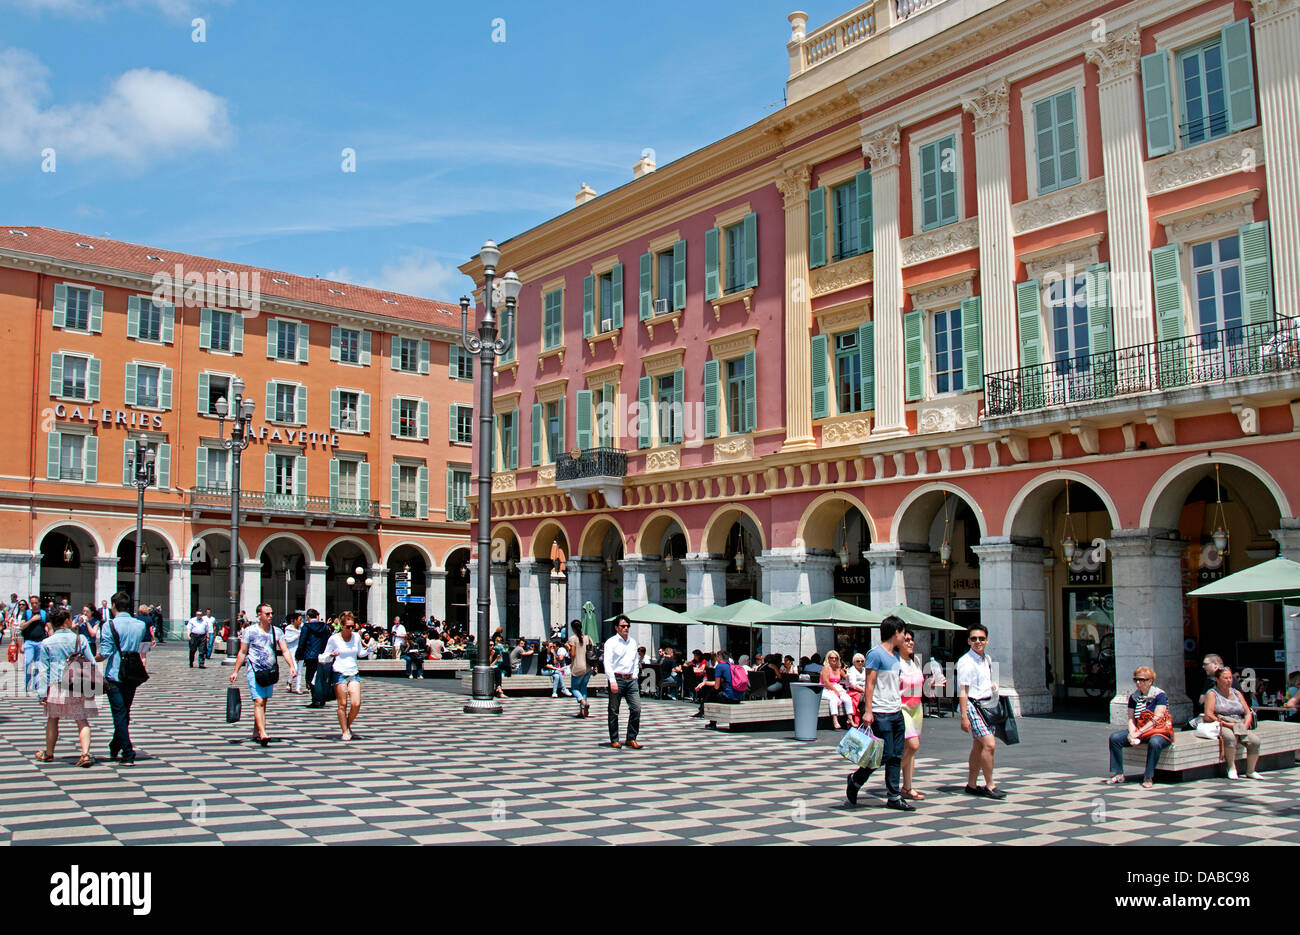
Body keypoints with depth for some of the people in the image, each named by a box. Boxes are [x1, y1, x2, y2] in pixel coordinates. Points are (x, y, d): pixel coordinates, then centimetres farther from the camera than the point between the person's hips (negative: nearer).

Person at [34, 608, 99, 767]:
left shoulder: (47, 643, 2)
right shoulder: (80, 639, 1)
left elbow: (42, 669, 2)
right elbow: (91, 664, 4)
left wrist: (41, 692, 3)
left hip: (56, 687, 1)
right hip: (79, 688, 0)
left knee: (52, 720, 18)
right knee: (82, 721, 1)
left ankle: (48, 753, 32)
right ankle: (85, 754, -13)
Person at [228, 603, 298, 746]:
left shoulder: (277, 632, 7)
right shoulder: (250, 631, -3)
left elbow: (285, 650, 3)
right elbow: (242, 653, 1)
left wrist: (291, 666, -11)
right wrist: (235, 671, -2)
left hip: (270, 671, 5)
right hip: (255, 670, -5)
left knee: (264, 702, 11)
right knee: (258, 702, -13)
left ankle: (256, 733, 22)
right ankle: (262, 733, -21)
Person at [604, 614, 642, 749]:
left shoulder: (633, 642, 15)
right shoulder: (611, 642, -3)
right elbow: (607, 663, -11)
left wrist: (635, 676, 12)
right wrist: (612, 681, -19)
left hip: (631, 680, 5)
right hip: (617, 679, -5)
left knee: (636, 708, -3)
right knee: (614, 711, 2)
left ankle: (631, 739, 6)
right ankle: (614, 740, 12)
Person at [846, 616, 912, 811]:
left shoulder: (895, 655, 16)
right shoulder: (876, 654, -11)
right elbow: (869, 684, -14)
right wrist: (867, 711, -19)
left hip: (897, 713, 8)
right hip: (881, 714, -8)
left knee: (896, 756, 7)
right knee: (885, 755, -6)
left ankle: (894, 797, 11)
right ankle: (855, 779, 13)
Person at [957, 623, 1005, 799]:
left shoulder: (987, 659, 12)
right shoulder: (966, 662, -13)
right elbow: (962, 690, -16)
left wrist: (995, 687, 5)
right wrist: (964, 716, -20)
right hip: (972, 706, -8)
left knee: (978, 747, 12)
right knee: (989, 744, -15)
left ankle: (971, 785, 21)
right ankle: (990, 785, -6)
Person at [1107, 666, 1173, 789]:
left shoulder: (1160, 695, -9)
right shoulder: (1133, 696, 8)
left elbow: (1156, 719, -17)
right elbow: (1131, 718, 5)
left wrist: (1138, 733, -22)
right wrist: (1132, 733, -16)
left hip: (1160, 731, -6)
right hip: (1138, 731, 6)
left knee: (1154, 742, -40)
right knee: (1114, 737, -14)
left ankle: (1148, 777, -25)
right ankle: (1118, 774, -10)